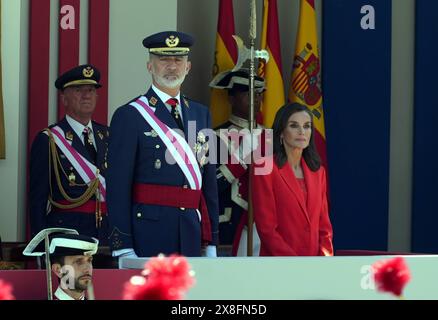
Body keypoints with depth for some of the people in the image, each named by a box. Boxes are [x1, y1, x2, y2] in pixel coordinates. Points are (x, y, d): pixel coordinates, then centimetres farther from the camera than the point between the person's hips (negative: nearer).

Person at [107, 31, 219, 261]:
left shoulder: (200, 114, 15)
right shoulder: (128, 116, -3)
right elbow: (118, 187, -7)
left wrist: (211, 242, 13)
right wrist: (123, 249, -13)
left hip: (192, 234, 5)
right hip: (148, 232, -5)